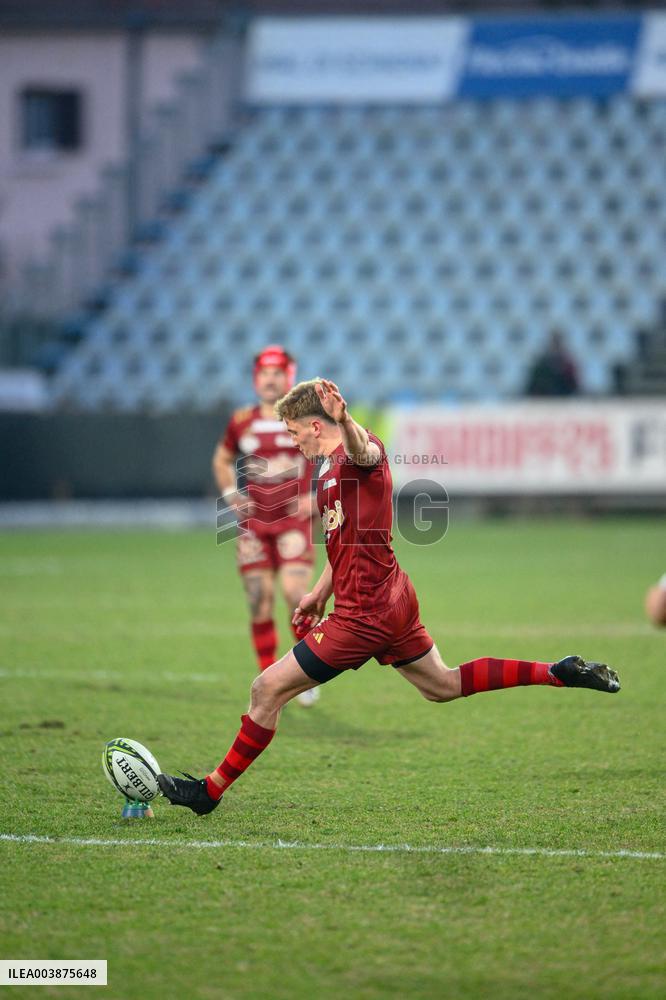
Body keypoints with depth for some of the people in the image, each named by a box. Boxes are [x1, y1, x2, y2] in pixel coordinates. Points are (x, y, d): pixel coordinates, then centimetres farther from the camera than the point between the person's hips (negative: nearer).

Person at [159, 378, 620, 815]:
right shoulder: (332, 466, 14)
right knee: (443, 685, 23)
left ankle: (211, 790, 3)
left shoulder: (361, 453, -17)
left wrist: (345, 418, -66)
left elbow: (363, 450, -45)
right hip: (394, 599, 11)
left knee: (268, 689, -6)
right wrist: (322, 592, 26)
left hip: (366, 612, -11)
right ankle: (558, 673, 23)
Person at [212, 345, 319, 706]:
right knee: (260, 605, 2)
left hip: (294, 521, -3)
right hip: (253, 522, 3)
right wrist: (231, 495, 6)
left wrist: (317, 497, -6)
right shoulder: (242, 421, 6)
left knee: (296, 596, -16)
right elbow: (221, 460, 22)